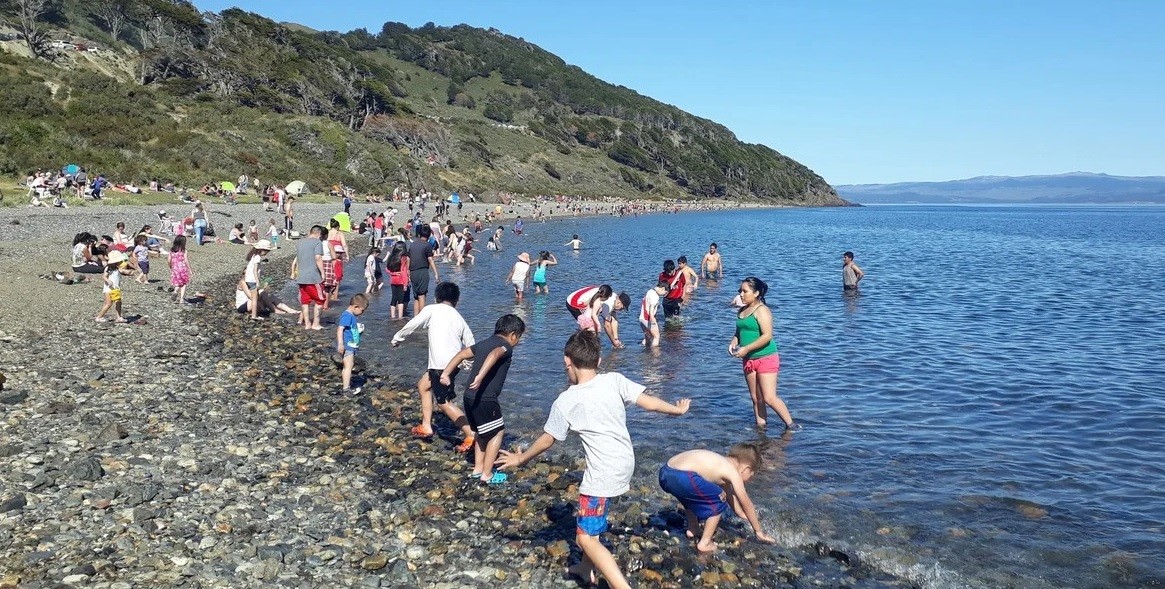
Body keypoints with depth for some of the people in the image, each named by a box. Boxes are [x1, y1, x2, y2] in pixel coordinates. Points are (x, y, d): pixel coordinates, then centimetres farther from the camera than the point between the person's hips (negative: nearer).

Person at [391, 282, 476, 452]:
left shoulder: (432, 310, 2)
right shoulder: (459, 318, 16)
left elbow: (411, 325, 4)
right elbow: (471, 345, 15)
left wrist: (397, 338, 21)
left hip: (441, 364, -7)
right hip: (453, 362, 7)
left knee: (444, 402, -2)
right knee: (423, 385, 25)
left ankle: (471, 435, -9)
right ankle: (426, 426, 27)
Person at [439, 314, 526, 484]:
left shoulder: (484, 343, 18)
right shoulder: (505, 347, -6)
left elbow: (462, 354, 14)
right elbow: (494, 354, -29)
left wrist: (446, 373, 10)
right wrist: (480, 376, -40)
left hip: (469, 397, 8)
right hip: (485, 399, -8)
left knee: (481, 432, 25)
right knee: (497, 432, 6)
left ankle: (478, 468, 32)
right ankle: (487, 474, 8)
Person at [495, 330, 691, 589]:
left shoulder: (565, 401, -11)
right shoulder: (615, 380, -6)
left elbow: (547, 440, 1)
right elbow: (649, 402, -5)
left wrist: (521, 458, 19)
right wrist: (677, 409, 14)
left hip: (604, 472, -7)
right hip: (626, 462, 7)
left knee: (586, 538, 1)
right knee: (591, 507, 30)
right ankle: (587, 568, 45)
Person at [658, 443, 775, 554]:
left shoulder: (722, 464, 30)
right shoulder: (733, 472, 7)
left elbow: (731, 495, 44)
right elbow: (747, 504, 14)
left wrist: (746, 517, 54)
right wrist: (758, 531, 26)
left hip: (665, 473, 9)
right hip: (682, 478, -9)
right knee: (719, 500, 8)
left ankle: (692, 529, 38)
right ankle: (704, 543, 10)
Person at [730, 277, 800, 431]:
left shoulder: (761, 310, -13)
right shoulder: (741, 311, 11)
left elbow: (767, 336, -22)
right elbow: (739, 332, 23)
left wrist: (746, 349, -22)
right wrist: (734, 342, 1)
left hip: (766, 358, -8)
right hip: (749, 360, 8)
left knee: (769, 398, -10)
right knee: (756, 398, 11)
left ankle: (791, 425, 3)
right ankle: (760, 425, 19)